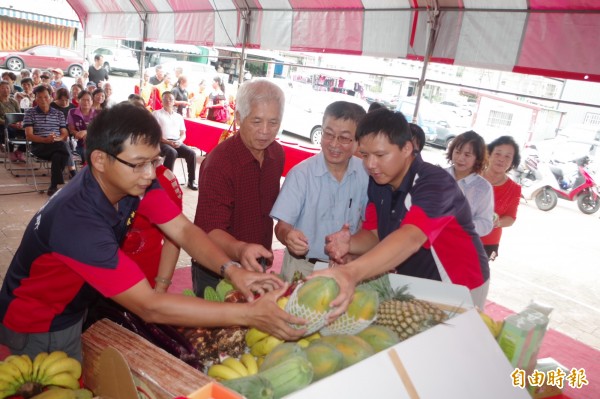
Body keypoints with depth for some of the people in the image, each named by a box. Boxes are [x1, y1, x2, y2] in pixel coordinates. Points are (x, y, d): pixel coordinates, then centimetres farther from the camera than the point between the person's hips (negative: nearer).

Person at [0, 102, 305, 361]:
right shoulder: (77, 220, -40)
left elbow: (183, 230, -19)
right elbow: (149, 307, -41)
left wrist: (232, 271, -37)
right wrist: (249, 314, -44)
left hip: (79, 306, 6)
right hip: (37, 327, -6)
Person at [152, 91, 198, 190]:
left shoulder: (179, 117, 21)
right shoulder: (157, 114, 6)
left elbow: (183, 134, 18)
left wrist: (180, 141, -7)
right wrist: (168, 142, -16)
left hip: (177, 143, 4)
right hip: (162, 143, -4)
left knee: (191, 153, -23)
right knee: (172, 153, -37)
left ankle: (191, 181, -13)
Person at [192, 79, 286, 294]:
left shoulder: (277, 153, -4)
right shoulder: (218, 162, -26)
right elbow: (210, 230, -29)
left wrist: (264, 253, 12)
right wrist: (240, 249, -48)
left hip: (256, 268, 6)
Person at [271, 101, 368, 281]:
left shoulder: (365, 173, -5)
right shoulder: (300, 173, -14)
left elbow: (368, 222, 7)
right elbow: (282, 226, -15)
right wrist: (289, 235, -36)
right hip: (301, 266, -2)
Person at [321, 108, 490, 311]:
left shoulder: (435, 183, -30)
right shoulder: (378, 182, -7)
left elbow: (410, 239, -47)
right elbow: (373, 234, -5)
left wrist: (351, 273, -63)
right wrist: (349, 244, -30)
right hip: (410, 286, 6)